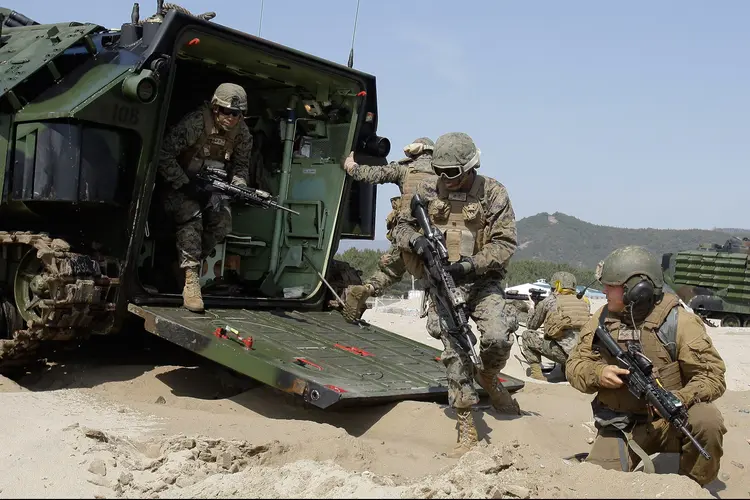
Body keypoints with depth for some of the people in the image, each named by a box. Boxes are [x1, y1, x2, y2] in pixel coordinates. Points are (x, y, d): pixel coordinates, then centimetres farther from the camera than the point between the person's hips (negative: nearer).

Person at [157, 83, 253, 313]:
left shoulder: (242, 134, -9)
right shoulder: (196, 122, -25)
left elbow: (241, 166, 4)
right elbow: (164, 154, -25)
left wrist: (239, 186, -18)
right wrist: (184, 184, -27)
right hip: (181, 184, -5)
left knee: (222, 222, -18)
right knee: (191, 217, -28)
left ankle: (188, 261, 1)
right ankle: (190, 280, -31)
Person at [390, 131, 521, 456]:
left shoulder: (493, 193, -6)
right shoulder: (427, 191, 2)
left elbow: (505, 244, -9)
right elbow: (401, 227, 10)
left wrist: (472, 265, -22)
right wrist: (415, 239, -14)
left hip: (482, 280, -1)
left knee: (497, 338, -23)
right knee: (455, 351, -4)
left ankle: (488, 378, 14)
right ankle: (466, 428, 5)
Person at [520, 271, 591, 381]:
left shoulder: (549, 301, 7)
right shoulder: (584, 301, 16)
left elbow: (531, 326, 20)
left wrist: (536, 310, 39)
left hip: (564, 354, -5)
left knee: (527, 335, 12)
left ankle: (536, 373, 5)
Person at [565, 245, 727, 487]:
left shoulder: (679, 323, -13)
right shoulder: (603, 319, 0)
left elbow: (712, 375, -13)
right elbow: (575, 365, 3)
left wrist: (678, 399, -32)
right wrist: (598, 374, -20)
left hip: (670, 421, -2)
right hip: (620, 427, 3)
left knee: (707, 421, -33)